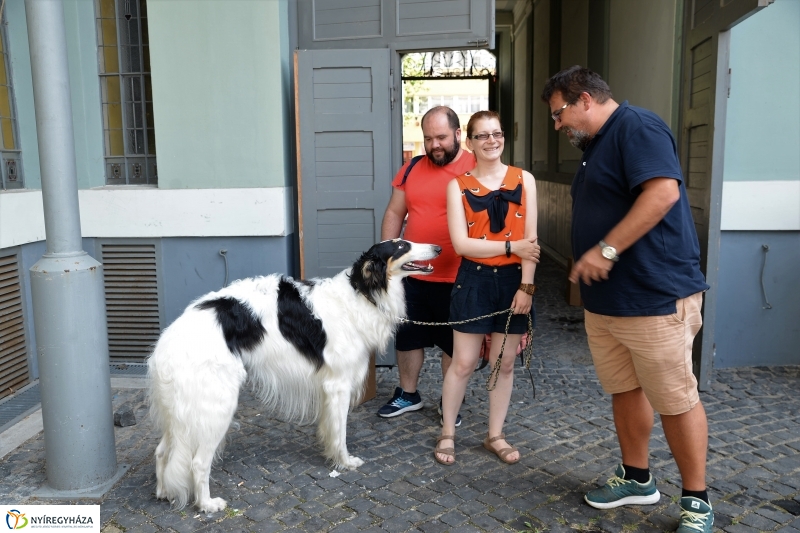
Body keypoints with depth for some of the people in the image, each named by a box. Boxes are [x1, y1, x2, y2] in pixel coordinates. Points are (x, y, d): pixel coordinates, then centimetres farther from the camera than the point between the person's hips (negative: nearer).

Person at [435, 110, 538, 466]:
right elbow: (461, 243, -10)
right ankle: (447, 434, 22)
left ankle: (495, 436, 27)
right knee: (463, 362, 4)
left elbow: (530, 239, -3)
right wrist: (511, 246, -13)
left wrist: (526, 285, -9)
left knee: (504, 363, 10)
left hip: (513, 280, 1)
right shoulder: (458, 186, -1)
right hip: (474, 281, -1)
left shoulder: (524, 180, 2)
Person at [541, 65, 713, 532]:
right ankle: (637, 478, 32)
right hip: (605, 299, 10)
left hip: (655, 298, -10)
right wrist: (590, 264, 20)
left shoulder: (637, 127, -12)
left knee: (675, 400, 2)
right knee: (625, 391, 17)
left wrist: (607, 249, -25)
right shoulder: (597, 146, 19)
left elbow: (663, 192, -25)